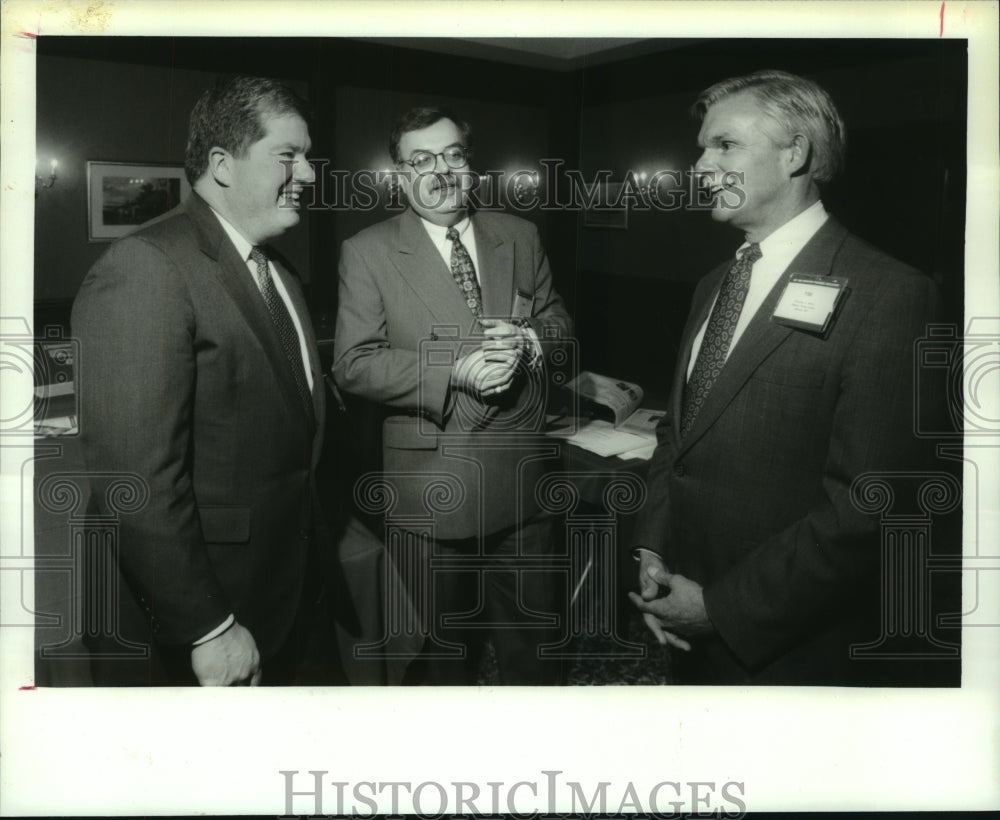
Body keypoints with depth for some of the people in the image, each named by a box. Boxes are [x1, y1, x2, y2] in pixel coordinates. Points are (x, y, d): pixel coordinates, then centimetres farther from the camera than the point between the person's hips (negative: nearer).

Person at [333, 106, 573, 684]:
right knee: (443, 654, 15)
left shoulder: (521, 237, 7)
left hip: (523, 477, 3)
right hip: (433, 483, -3)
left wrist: (528, 341, -12)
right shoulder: (367, 252, -4)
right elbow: (354, 365, -10)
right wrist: (457, 370, -21)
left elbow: (560, 325, 12)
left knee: (533, 647, 17)